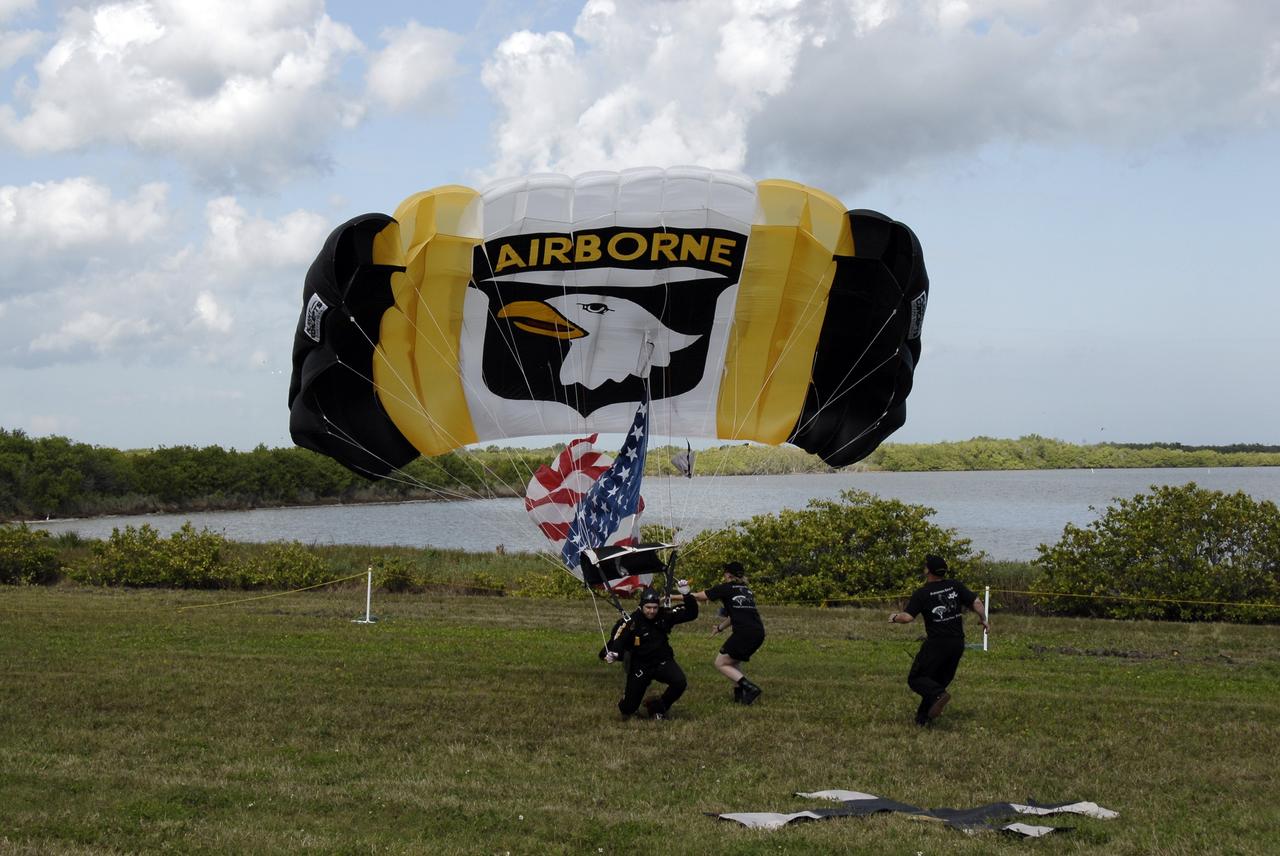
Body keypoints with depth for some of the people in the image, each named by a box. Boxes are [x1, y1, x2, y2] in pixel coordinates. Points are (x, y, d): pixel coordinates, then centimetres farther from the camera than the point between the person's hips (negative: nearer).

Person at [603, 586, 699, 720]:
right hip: (640, 665, -2)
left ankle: (658, 707, 2)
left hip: (663, 662, 2)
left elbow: (691, 613, -6)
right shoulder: (631, 622, -17)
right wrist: (611, 654, -41)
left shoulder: (665, 615, -8)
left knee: (680, 683, -27)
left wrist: (687, 595, -22)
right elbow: (616, 643, -19)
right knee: (629, 709, -2)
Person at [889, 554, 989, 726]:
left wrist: (894, 618, 6)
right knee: (940, 680, 18)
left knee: (916, 679, 2)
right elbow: (976, 603, 2)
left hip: (936, 643, -5)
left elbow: (908, 617, -14)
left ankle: (939, 694, -26)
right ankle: (923, 717, 16)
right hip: (957, 643, 5)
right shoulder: (955, 586, 3)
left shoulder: (921, 593, -8)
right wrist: (983, 619, 19)